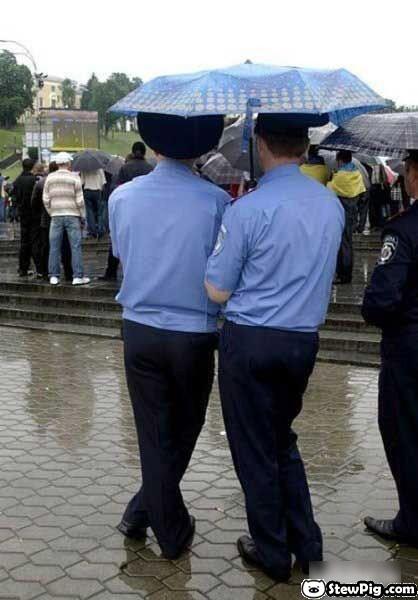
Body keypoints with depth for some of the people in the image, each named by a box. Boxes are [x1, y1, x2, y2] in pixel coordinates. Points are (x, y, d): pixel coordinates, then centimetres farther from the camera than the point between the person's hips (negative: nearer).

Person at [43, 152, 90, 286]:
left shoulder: (50, 178, 4)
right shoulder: (75, 177, -4)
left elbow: (46, 199, 4)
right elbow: (79, 200, -6)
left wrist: (51, 213, 14)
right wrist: (82, 216, 4)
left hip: (56, 216, 3)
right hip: (72, 215, -3)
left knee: (54, 247, 7)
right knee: (76, 246, 0)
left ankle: (54, 276, 9)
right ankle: (77, 276, -1)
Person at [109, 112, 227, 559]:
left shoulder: (122, 197, -6)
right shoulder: (216, 202, -14)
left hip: (140, 332, 2)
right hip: (195, 334, -2)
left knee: (154, 433, 13)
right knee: (183, 431, 19)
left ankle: (171, 532, 25)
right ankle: (142, 512, 29)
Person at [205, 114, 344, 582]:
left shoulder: (247, 209, -17)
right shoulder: (332, 205, 2)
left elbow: (218, 291, -11)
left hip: (250, 341, -6)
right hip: (305, 339, 6)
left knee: (255, 450, 11)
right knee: (283, 440, 24)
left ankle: (273, 555, 25)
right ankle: (307, 544, 29)